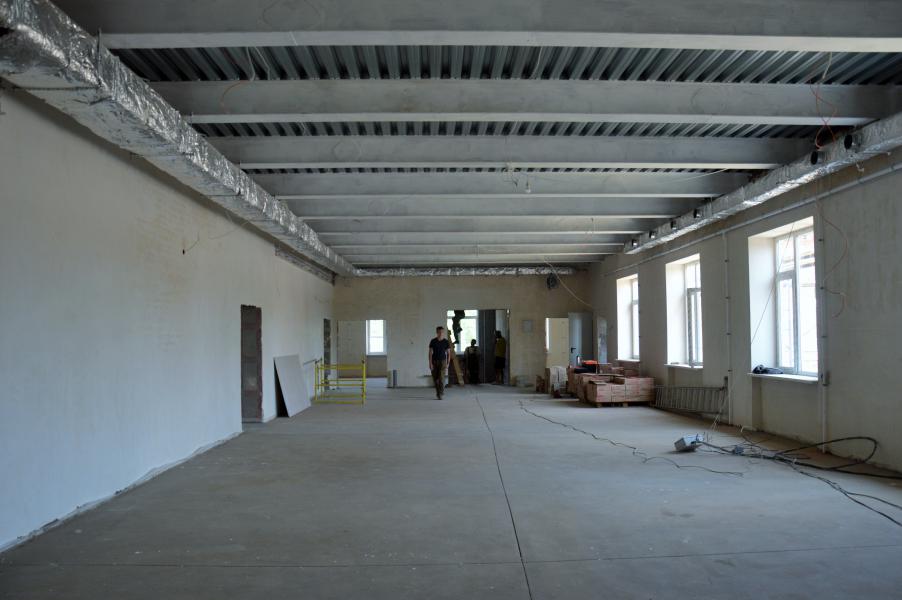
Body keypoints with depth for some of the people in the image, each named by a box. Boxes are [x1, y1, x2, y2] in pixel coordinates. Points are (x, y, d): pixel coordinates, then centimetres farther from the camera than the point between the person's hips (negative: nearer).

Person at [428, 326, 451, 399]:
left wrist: (448, 362, -2)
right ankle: (438, 391, 27)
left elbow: (448, 353, 5)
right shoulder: (433, 341, -3)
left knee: (441, 377, -12)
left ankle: (440, 393, -10)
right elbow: (430, 352, -4)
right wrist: (430, 363, -10)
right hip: (434, 361, 1)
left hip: (442, 361, -1)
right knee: (435, 378, 7)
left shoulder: (446, 342, -1)